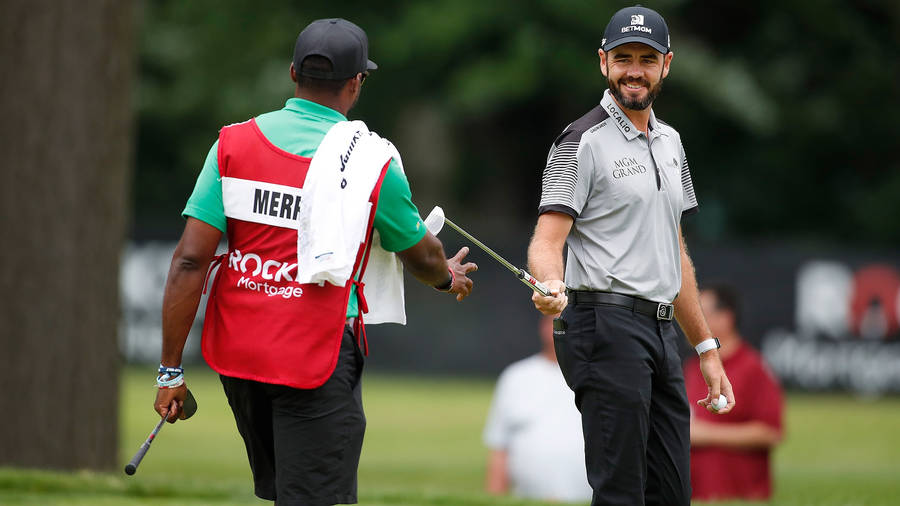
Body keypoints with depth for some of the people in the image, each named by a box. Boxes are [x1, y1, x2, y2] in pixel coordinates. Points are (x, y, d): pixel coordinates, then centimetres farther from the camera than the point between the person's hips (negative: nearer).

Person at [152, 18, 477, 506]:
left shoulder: (234, 143, 0)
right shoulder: (372, 161, -5)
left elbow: (190, 261, -6)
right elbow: (420, 255, 14)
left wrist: (170, 372, -2)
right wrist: (447, 277, 38)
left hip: (235, 353, 4)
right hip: (316, 356, -4)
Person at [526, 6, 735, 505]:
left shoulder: (669, 143, 19)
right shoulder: (582, 141, -5)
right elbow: (547, 240, -14)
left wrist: (707, 349, 22)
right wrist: (551, 286, -36)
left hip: (661, 332, 8)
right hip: (606, 327, -8)